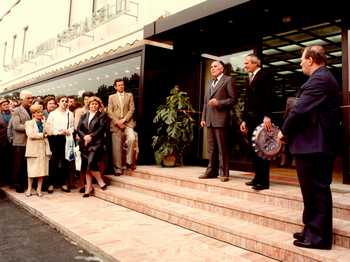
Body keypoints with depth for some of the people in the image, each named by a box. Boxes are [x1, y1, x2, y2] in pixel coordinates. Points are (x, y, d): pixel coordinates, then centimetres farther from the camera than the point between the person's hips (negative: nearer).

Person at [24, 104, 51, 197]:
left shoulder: (44, 122, 16)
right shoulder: (29, 123, 4)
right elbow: (30, 135, -11)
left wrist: (44, 121, -1)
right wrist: (42, 135, -6)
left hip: (43, 149, 3)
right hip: (33, 149, -3)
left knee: (42, 170, 3)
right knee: (32, 170, 0)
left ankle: (39, 189, 12)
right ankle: (29, 189, 12)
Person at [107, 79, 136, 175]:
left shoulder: (129, 95, 13)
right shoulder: (111, 97, 14)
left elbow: (131, 109, 4)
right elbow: (109, 112, 6)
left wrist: (123, 120, -9)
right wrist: (117, 122, -8)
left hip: (127, 122, 0)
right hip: (115, 124, 1)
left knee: (131, 138, -27)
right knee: (116, 147, -3)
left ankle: (128, 161, -10)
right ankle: (118, 169, 5)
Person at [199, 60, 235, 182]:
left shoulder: (228, 80, 1)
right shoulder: (210, 82, 23)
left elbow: (232, 99, -5)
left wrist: (219, 103, -17)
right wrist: (203, 117, 15)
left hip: (221, 118, -7)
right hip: (210, 119, 7)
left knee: (222, 147, -4)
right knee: (211, 148, 9)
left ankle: (223, 173, 3)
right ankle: (212, 171, 16)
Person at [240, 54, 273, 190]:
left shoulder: (265, 75, -4)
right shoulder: (251, 78, 21)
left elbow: (268, 97, -15)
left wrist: (267, 116, -23)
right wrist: (244, 119, 14)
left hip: (261, 118, -8)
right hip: (251, 118, 8)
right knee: (253, 149, 9)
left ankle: (264, 181, 2)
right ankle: (257, 177, 18)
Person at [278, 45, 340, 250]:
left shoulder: (319, 79, -16)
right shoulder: (324, 78, 17)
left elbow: (299, 110, -22)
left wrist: (284, 131, -7)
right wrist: (289, 131, 12)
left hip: (313, 145, -10)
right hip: (319, 143, 10)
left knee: (317, 192, -1)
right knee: (316, 191, 16)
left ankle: (319, 237, 11)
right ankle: (313, 231, 28)